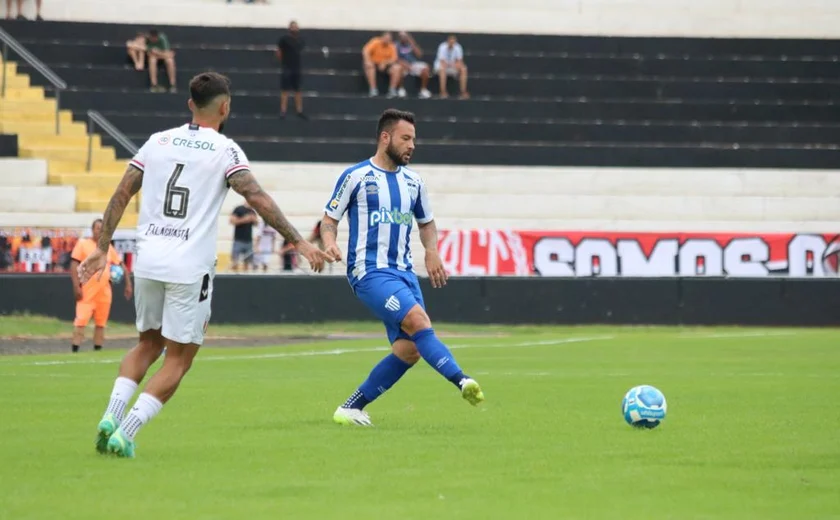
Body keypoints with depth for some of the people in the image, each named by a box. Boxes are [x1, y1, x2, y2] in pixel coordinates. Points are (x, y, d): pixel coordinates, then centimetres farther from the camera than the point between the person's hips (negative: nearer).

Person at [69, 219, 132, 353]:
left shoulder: (108, 247, 12)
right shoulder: (83, 244, -1)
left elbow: (121, 265, 18)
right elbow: (74, 265, -6)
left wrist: (128, 284, 9)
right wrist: (76, 286, -15)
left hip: (104, 292, 5)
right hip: (87, 291, -5)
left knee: (101, 322, 7)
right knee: (81, 320, -13)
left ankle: (97, 351, 14)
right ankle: (74, 350, -14)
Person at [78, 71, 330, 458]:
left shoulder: (158, 141, 10)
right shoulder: (224, 150, -3)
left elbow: (121, 194, 9)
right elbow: (258, 199, -14)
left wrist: (102, 248, 14)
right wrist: (298, 242, -12)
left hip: (148, 262, 5)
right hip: (189, 268, -5)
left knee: (149, 343, 23)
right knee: (178, 359, 6)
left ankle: (111, 415, 3)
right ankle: (125, 434, -7)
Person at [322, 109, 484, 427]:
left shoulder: (413, 182, 15)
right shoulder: (355, 176, -1)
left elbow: (426, 222, 27)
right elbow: (330, 218, 4)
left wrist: (431, 251, 7)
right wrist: (330, 243, -18)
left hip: (403, 272, 7)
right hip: (369, 272, -7)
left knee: (409, 350, -4)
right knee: (418, 320, -27)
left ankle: (351, 408, 7)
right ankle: (462, 382, -35)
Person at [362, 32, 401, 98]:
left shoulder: (392, 46, -1)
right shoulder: (375, 42, -9)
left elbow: (393, 59, -10)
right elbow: (365, 51, -20)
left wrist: (385, 63, -29)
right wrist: (367, 61, -38)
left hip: (386, 65, 2)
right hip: (374, 63, -2)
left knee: (397, 68, -25)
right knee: (369, 67, -36)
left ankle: (392, 90, -18)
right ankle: (373, 89, -34)